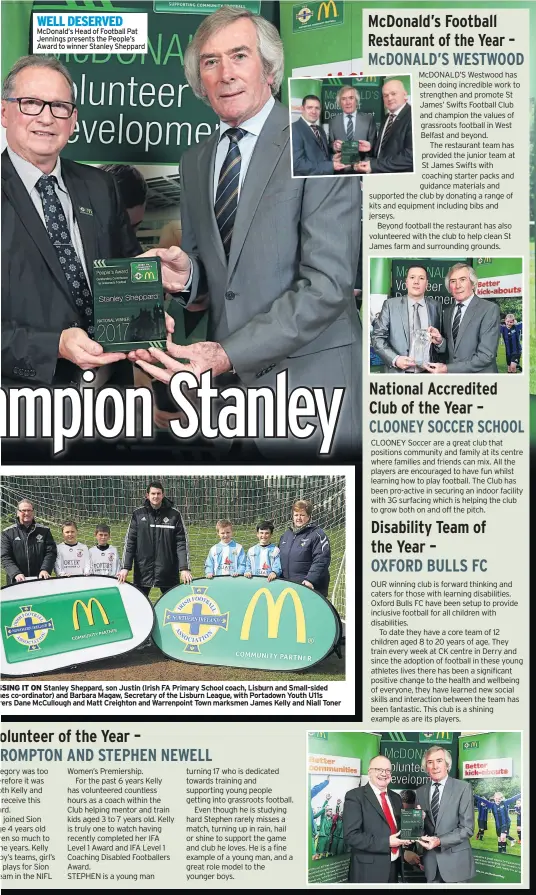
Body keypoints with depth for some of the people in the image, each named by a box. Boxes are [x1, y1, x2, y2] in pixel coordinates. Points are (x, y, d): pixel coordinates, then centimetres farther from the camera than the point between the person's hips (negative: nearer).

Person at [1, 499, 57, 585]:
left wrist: (45, 569, -16)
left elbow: (51, 552, 1)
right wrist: (16, 573, -18)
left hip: (41, 579, 1)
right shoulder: (8, 533, 5)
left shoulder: (44, 531, 8)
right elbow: (5, 557, -3)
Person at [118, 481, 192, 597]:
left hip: (168, 572, -1)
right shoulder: (138, 514, 4)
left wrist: (184, 568, -11)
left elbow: (182, 542, -3)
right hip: (143, 571, 1)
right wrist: (125, 567, -2)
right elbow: (130, 541, 4)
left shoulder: (174, 514, 0)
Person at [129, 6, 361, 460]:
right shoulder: (195, 162, 12)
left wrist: (229, 354, -24)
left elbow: (327, 284, -17)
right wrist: (186, 272, -5)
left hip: (309, 376, -5)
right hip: (226, 376, 5)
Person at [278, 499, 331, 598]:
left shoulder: (317, 535, -5)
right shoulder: (286, 535, 19)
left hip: (311, 588, -6)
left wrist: (310, 580, -22)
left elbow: (321, 561, -14)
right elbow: (279, 558, 27)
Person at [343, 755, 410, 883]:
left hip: (394, 867, 7)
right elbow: (351, 836, -19)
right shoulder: (355, 796, -11)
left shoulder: (396, 798, 11)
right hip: (369, 871, -6)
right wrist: (386, 842, -23)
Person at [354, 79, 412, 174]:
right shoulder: (386, 119, 17)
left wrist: (374, 165, -22)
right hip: (380, 174, 7)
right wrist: (372, 147, 3)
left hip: (399, 177, -7)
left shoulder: (412, 116, -11)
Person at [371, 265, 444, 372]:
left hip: (428, 372, 2)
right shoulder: (390, 305, -1)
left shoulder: (436, 306, 5)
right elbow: (377, 336, -5)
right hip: (398, 372, -2)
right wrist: (395, 359, -17)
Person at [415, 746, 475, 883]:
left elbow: (467, 828, -11)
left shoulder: (463, 788, -6)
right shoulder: (420, 792, 7)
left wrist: (440, 841, -21)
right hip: (430, 861, 4)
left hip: (456, 861, -3)